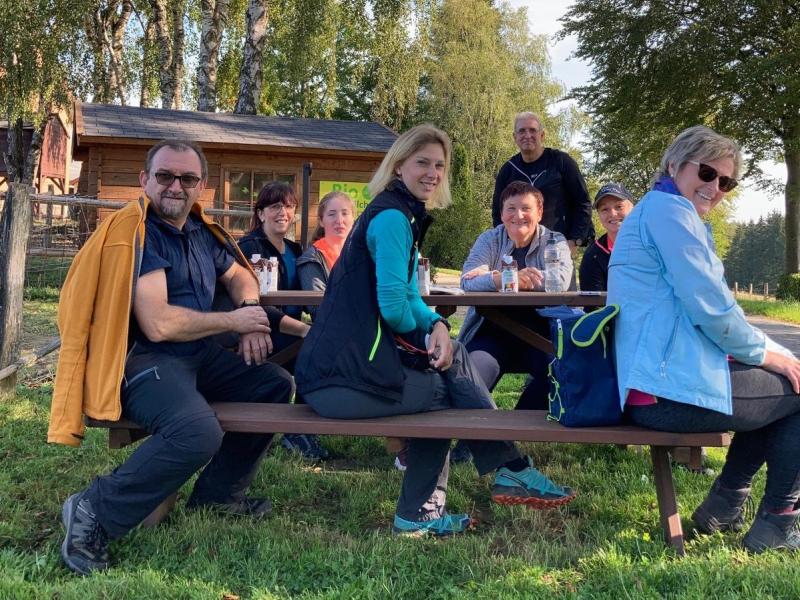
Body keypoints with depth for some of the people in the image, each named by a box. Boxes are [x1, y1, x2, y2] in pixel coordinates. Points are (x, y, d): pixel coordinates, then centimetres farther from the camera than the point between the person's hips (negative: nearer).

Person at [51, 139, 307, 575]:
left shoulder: (201, 230, 10)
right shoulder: (137, 234, -15)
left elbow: (239, 276, 29)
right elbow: (158, 324, -24)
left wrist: (251, 311, 5)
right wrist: (233, 321, -11)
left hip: (198, 355, 9)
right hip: (142, 359, -9)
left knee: (277, 386, 9)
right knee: (199, 433, -35)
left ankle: (217, 493, 16)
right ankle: (94, 512, -14)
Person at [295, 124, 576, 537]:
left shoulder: (400, 213, 17)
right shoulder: (392, 217, -13)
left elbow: (409, 296, 18)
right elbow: (394, 306, -21)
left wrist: (437, 325, -3)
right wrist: (432, 328, 1)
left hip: (342, 366, 9)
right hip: (345, 379, -9)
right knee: (451, 383, 2)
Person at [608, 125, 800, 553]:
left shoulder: (655, 210, 22)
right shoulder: (670, 208, -12)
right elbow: (711, 308, -19)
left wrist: (763, 351, 15)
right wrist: (764, 353, -2)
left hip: (659, 379, 11)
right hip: (672, 390, -11)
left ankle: (723, 505, 24)